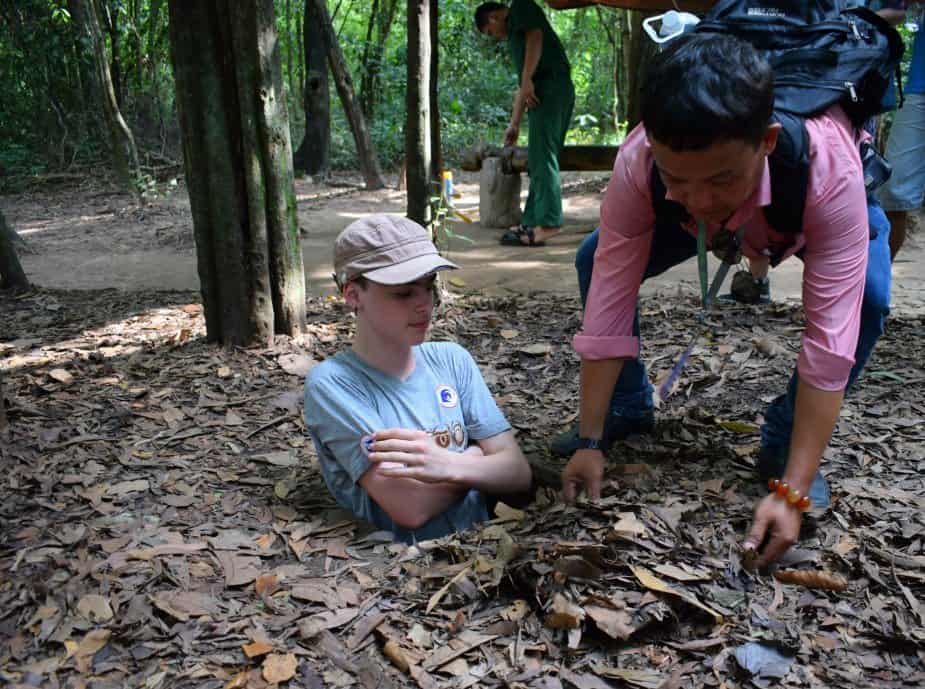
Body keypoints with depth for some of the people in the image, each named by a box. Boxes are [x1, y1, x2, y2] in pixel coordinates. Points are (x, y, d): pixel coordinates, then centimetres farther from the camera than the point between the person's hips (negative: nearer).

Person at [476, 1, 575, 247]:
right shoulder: (515, 32, 33)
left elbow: (536, 37, -11)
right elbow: (521, 87, 32)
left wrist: (527, 80, -16)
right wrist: (514, 123, 31)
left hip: (550, 87, -10)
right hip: (554, 91, 10)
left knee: (543, 158, -13)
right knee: (539, 159, 8)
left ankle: (548, 223, -17)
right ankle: (532, 222, 10)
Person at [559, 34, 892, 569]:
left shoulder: (831, 173, -45)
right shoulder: (637, 165, -39)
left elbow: (830, 344, -43)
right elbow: (608, 311, -35)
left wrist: (792, 492, -44)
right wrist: (590, 442, -31)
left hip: (808, 211, -1)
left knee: (867, 296, -31)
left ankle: (783, 446, -7)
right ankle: (628, 412, 7)